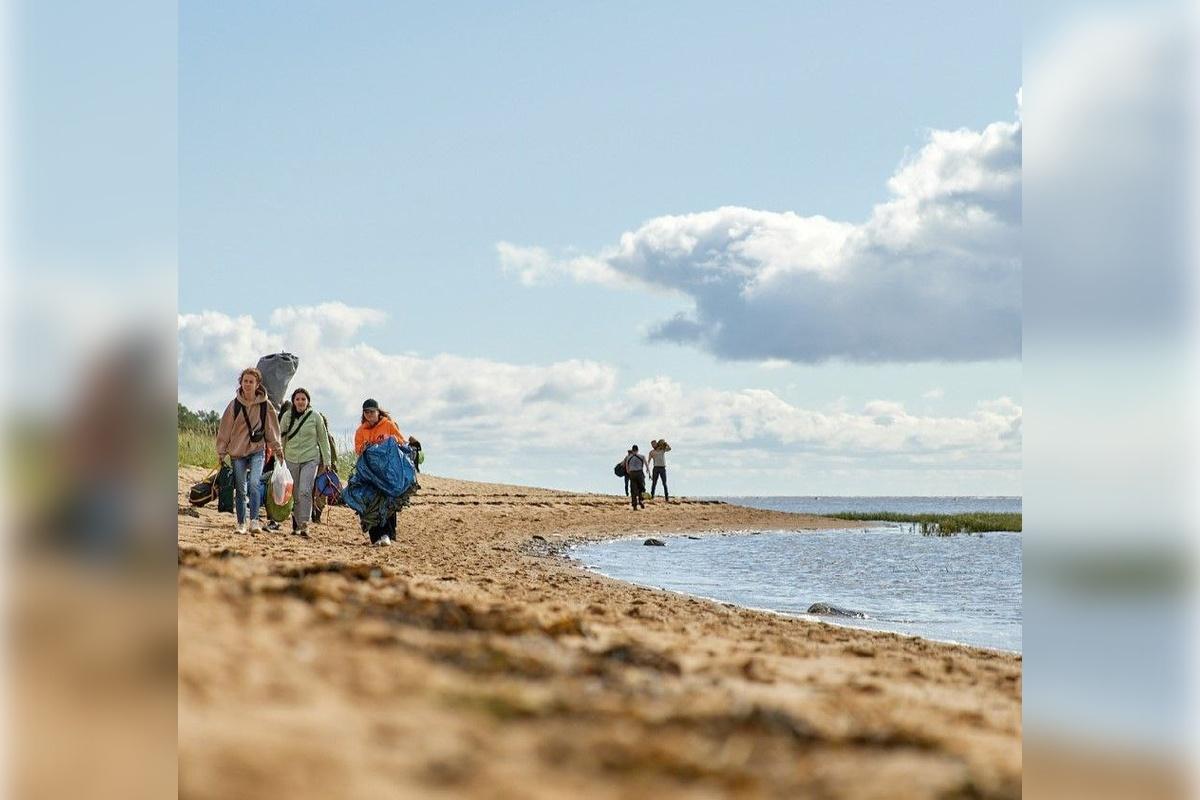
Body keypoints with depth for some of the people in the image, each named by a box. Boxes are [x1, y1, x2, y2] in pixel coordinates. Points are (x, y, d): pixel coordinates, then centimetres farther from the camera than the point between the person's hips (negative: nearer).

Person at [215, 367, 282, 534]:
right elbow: (224, 428, 2)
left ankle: (254, 520, -21)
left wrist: (277, 447, 6)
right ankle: (241, 523, 16)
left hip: (257, 450, -1)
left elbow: (271, 427, 7)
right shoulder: (234, 404, -3)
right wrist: (222, 452, 2)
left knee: (253, 484, -20)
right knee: (240, 490, 6)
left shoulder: (265, 405, -3)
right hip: (237, 452, 1)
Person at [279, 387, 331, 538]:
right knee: (294, 495, 6)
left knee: (305, 491, -18)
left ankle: (304, 524, -17)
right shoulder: (287, 416, 3)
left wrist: (327, 460, 2)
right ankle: (296, 525, 18)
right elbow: (281, 439, 9)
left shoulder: (315, 416, -1)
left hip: (311, 459, -2)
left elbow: (323, 439, 5)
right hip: (291, 459, 2)